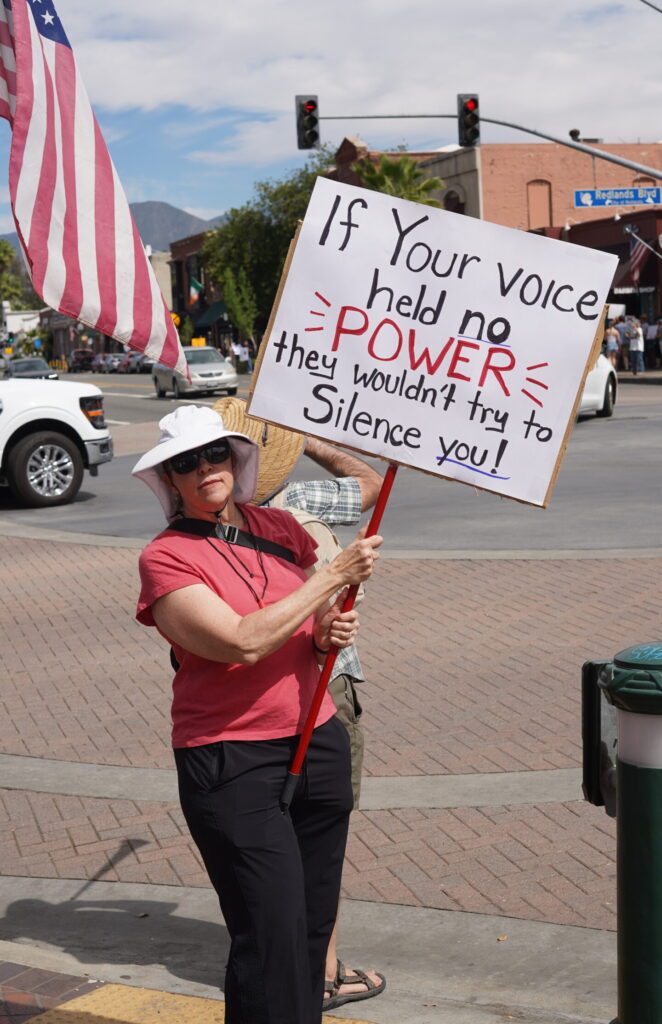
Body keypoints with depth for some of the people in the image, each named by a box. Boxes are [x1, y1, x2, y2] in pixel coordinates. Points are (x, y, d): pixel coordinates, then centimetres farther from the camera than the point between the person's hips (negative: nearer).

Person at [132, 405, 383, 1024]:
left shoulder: (278, 527, 9)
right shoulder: (166, 558, -10)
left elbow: (317, 620, 21)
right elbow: (243, 642, -22)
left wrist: (332, 632, -4)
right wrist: (336, 575, -18)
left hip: (318, 744, 6)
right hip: (231, 764, -6)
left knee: (315, 923, 13)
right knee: (273, 935, -7)